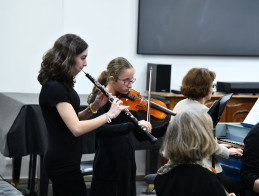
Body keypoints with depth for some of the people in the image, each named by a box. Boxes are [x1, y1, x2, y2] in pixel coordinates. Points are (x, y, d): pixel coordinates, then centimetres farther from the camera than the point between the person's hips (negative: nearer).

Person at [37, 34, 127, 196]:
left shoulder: (62, 85, 9)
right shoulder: (54, 88, -21)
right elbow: (76, 128, -29)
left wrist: (94, 107, 1)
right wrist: (109, 114, -21)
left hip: (63, 160, 10)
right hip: (64, 164, -10)